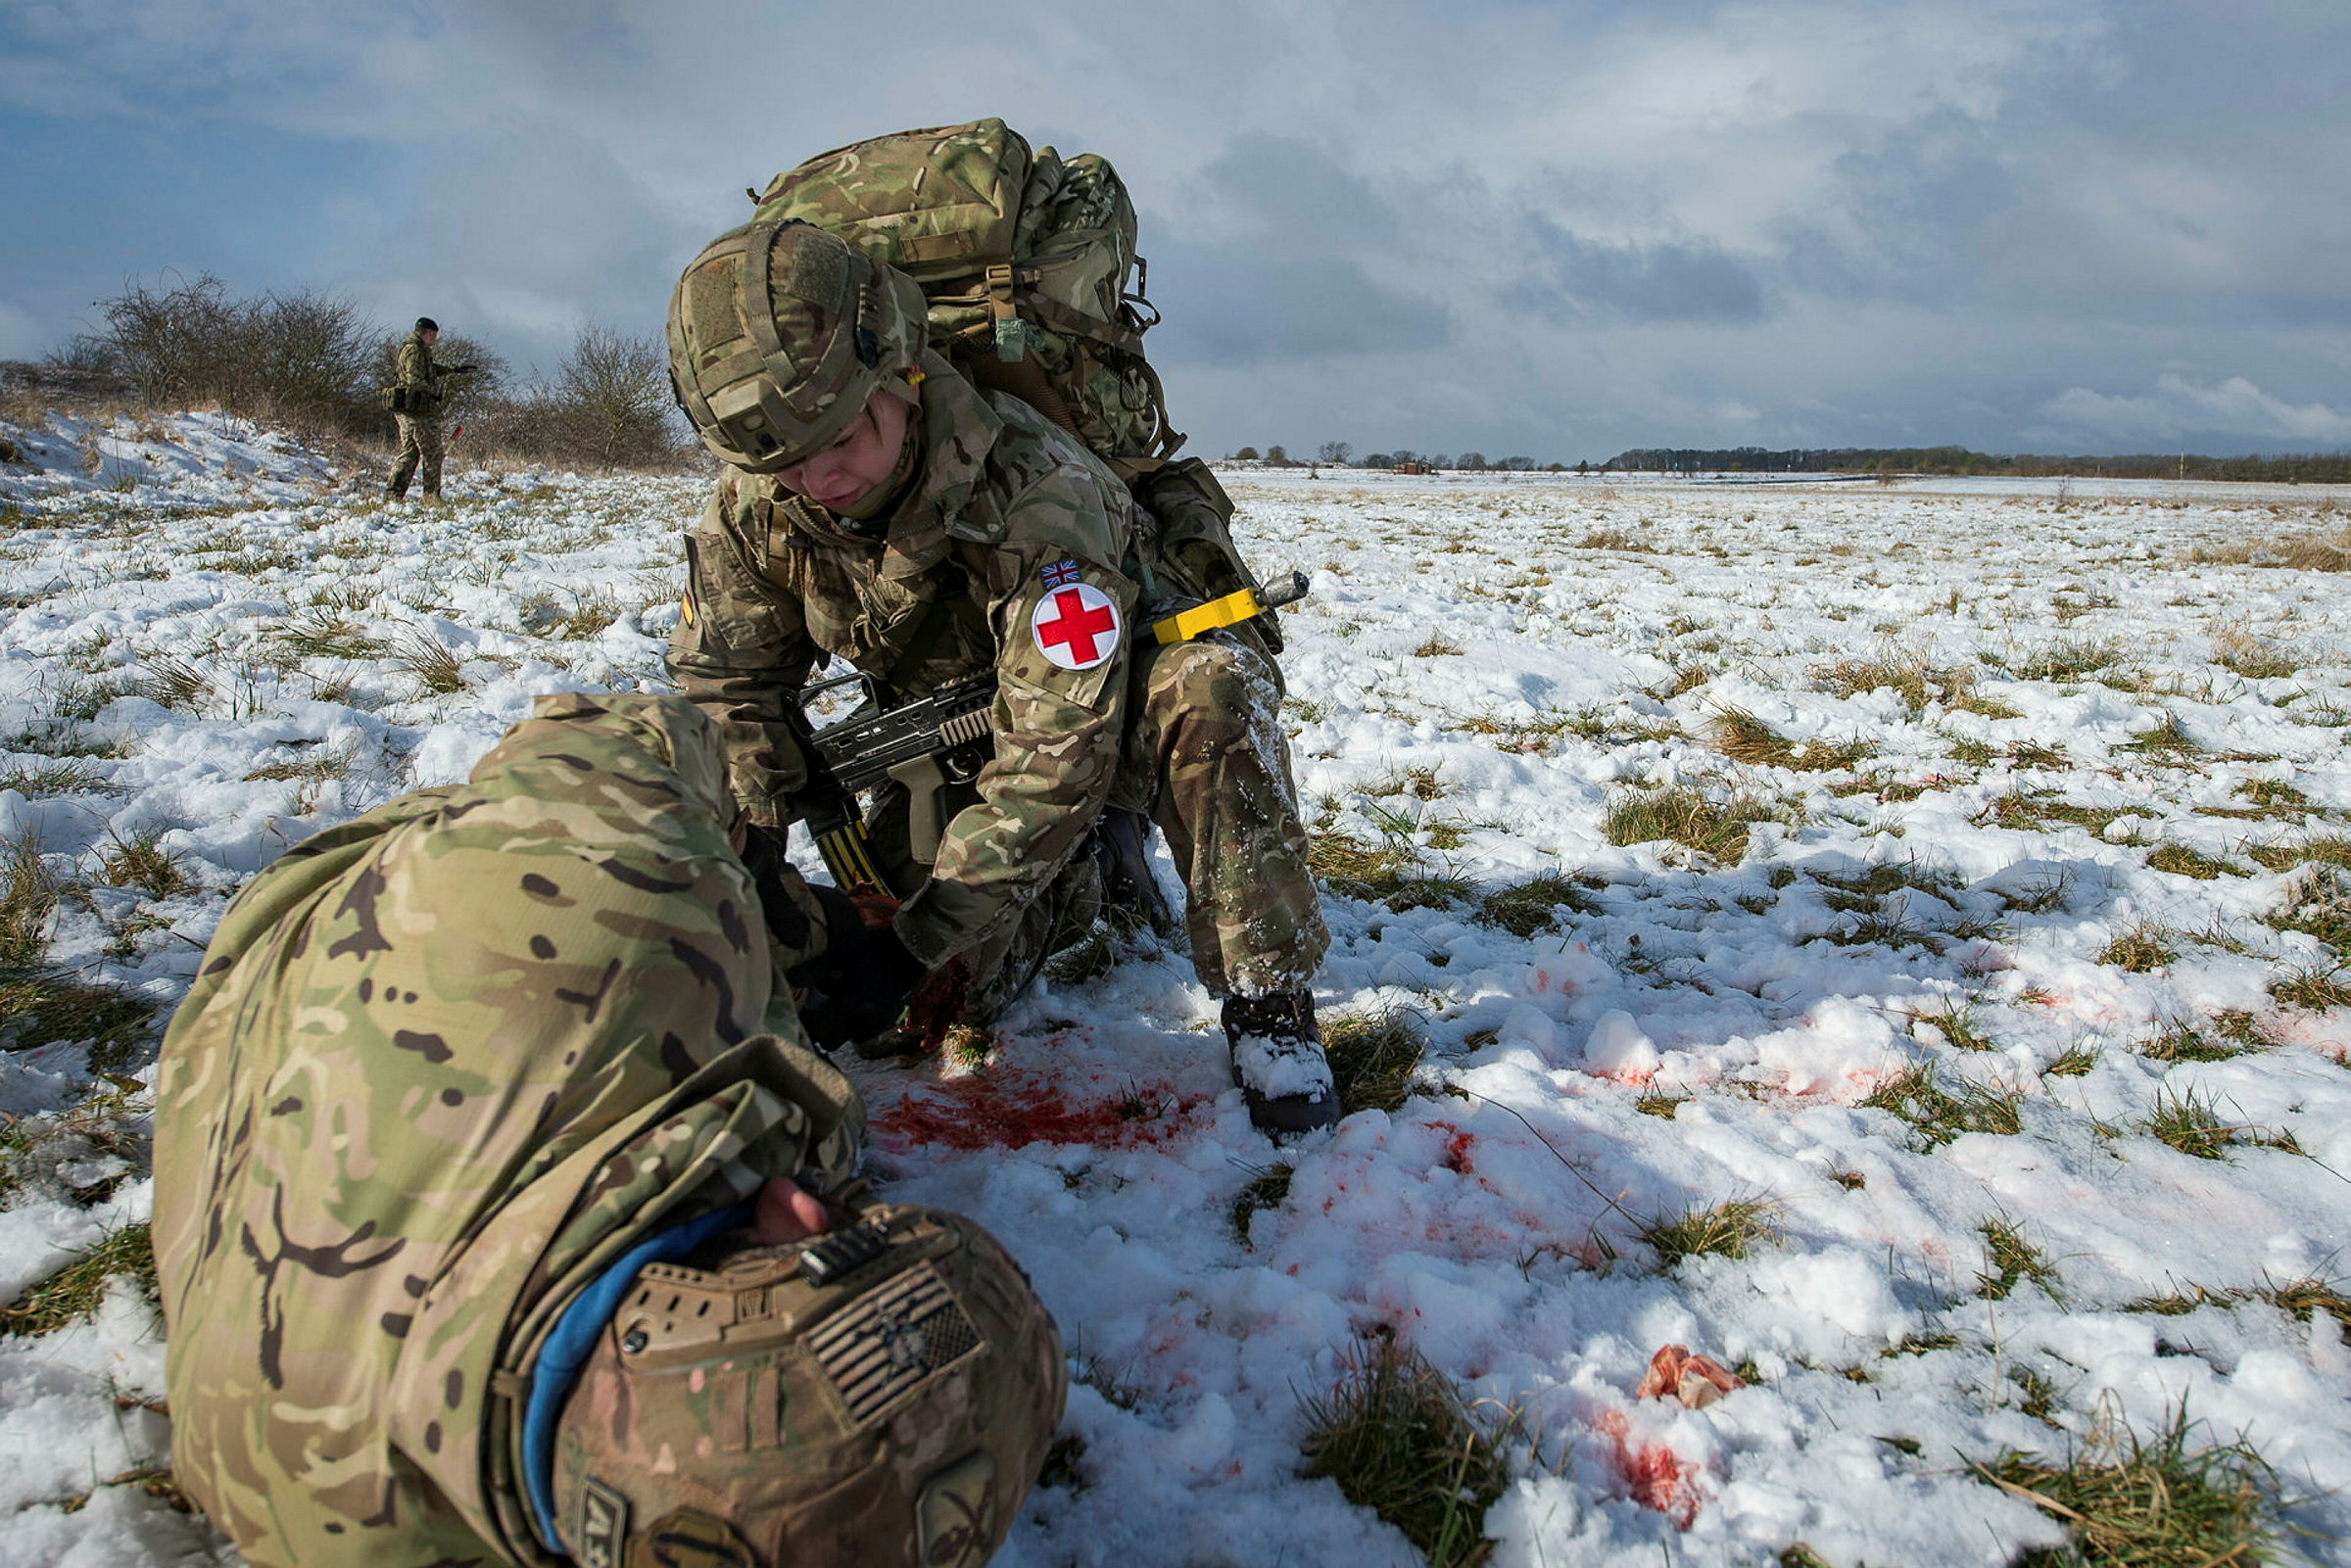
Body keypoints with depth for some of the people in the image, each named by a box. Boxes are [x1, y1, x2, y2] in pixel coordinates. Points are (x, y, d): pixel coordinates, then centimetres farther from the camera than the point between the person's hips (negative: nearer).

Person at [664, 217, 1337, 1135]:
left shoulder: (1026, 487, -37)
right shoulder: (755, 510, -17)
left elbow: (1063, 746, -38)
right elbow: (727, 691, -4)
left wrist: (943, 930, -37)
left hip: (1122, 683, -5)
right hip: (953, 728, 5)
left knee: (1210, 688, -41)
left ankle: (1267, 1002, -29)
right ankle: (1069, 879, 19)